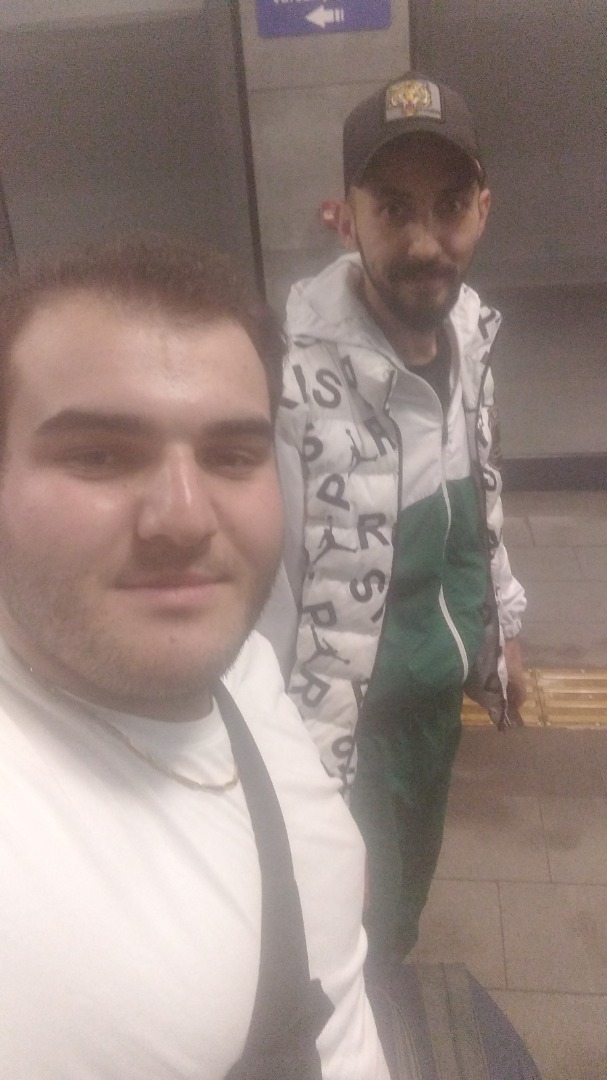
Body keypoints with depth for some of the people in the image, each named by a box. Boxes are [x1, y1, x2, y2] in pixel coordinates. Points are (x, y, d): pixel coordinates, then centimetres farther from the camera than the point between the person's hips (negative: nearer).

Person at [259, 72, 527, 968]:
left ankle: (387, 985, 60)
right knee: (358, 920, 16)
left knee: (412, 872, 30)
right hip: (348, 710, -7)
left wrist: (500, 632, 14)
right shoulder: (293, 375, -31)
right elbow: (259, 592, -26)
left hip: (439, 688, 7)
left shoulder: (468, 331, -5)